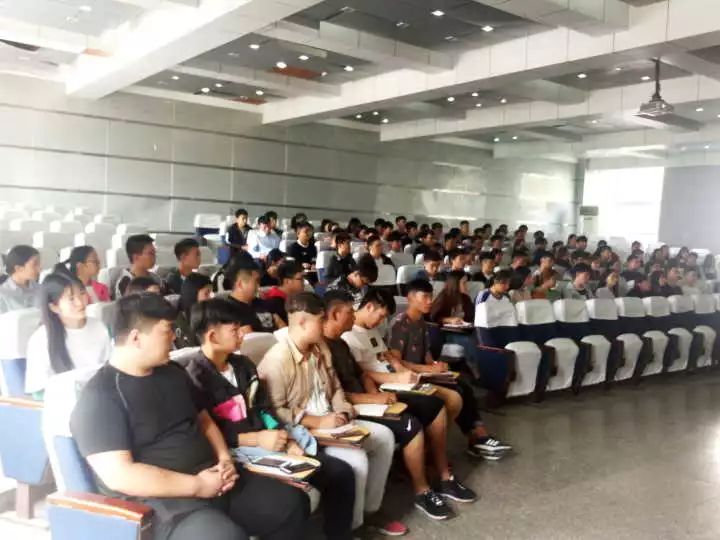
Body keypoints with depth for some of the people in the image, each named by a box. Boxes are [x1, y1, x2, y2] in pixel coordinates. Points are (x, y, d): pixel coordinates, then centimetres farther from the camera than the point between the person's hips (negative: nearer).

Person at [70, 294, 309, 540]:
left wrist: (225, 459, 2)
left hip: (211, 478, 8)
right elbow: (119, 475, -21)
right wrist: (197, 486, -19)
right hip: (157, 500, -8)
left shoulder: (174, 373, 12)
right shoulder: (99, 396, -13)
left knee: (292, 502, 4)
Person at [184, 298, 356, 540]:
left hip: (269, 441, 7)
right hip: (234, 451, -7)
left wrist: (287, 439, -3)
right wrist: (256, 439, -17)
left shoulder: (243, 364, 15)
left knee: (341, 472, -4)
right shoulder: (194, 377, -9)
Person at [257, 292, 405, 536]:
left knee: (384, 436, 4)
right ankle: (350, 525, -3)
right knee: (356, 459, -27)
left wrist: (343, 412, -3)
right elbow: (275, 411, -24)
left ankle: (370, 509, 17)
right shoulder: (277, 359, -21)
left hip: (330, 422, 10)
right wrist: (317, 422, -24)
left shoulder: (321, 348, 7)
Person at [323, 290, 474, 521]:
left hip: (368, 401, 11)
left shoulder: (340, 343, 14)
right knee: (410, 424, -30)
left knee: (434, 406, 5)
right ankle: (422, 492, -7)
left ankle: (445, 478, 12)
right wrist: (373, 399, -24)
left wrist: (378, 394, -2)